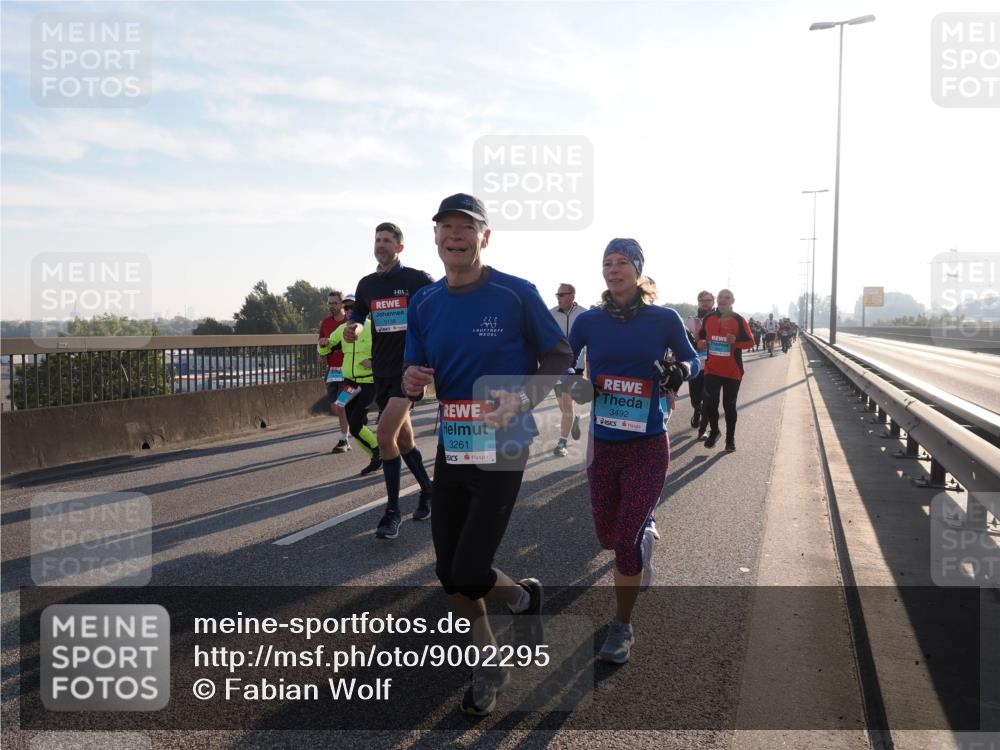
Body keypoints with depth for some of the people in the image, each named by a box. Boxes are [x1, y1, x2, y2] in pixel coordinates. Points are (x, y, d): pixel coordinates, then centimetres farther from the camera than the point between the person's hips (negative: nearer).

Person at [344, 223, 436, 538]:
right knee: (403, 438, 13)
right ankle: (427, 490, 35)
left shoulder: (418, 280, -5)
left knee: (385, 435, -17)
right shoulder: (367, 284, 10)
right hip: (382, 370, 6)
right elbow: (357, 318, 19)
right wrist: (352, 329, -4)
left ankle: (393, 511, -4)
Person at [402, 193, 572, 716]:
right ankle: (489, 663, 35)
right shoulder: (424, 304, 4)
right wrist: (411, 382, -14)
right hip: (451, 447, 5)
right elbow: (415, 377, 10)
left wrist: (521, 400, -20)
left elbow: (559, 358, -3)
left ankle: (523, 597, 28)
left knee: (468, 575, -8)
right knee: (449, 572, 10)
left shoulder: (516, 294, -10)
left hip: (503, 448, -5)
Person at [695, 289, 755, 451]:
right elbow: (701, 335, 19)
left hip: (732, 371, -2)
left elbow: (750, 341, -4)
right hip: (711, 370, 2)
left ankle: (730, 438, 21)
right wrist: (700, 343, -3)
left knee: (729, 405, 6)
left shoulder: (739, 320, -5)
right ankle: (714, 431, 22)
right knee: (709, 403, -4)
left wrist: (736, 341, -22)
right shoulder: (708, 318, 4)